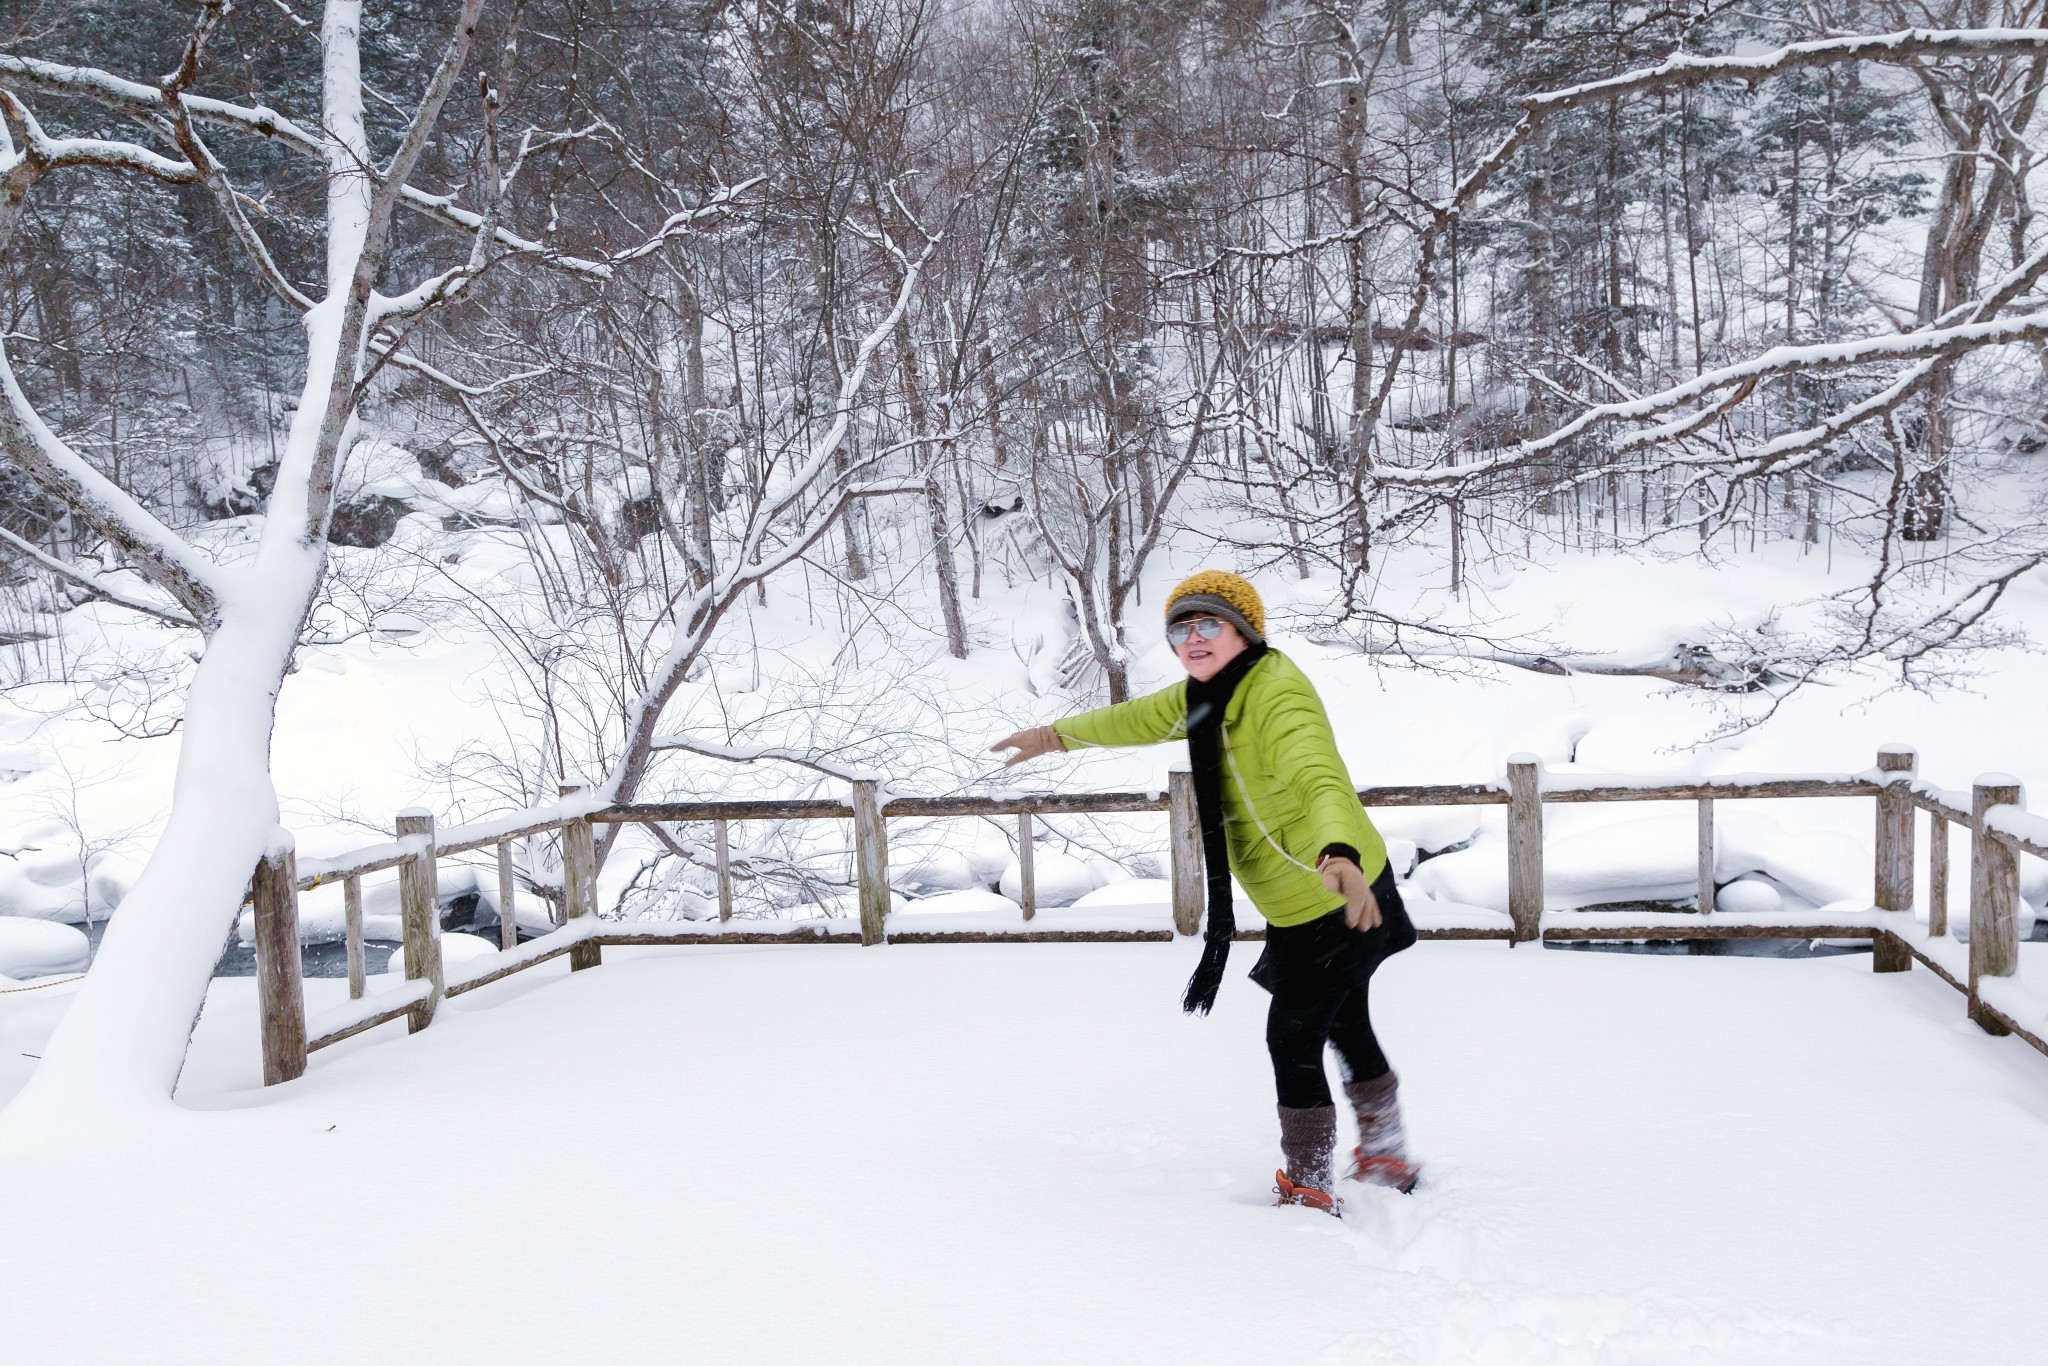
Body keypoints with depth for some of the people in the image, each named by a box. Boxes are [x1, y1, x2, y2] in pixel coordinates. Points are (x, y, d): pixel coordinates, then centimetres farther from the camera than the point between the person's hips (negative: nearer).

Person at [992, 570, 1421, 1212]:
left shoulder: (1276, 694, -26)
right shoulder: (1210, 691, 4)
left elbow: (1319, 776, -45)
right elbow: (1140, 719, 22)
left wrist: (1337, 853, -64)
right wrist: (1056, 735, 32)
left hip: (1334, 905, -10)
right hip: (1300, 903, 10)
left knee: (1292, 1038, 1)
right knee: (1346, 1026, 24)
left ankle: (1306, 1188, 19)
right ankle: (1388, 1158, 43)